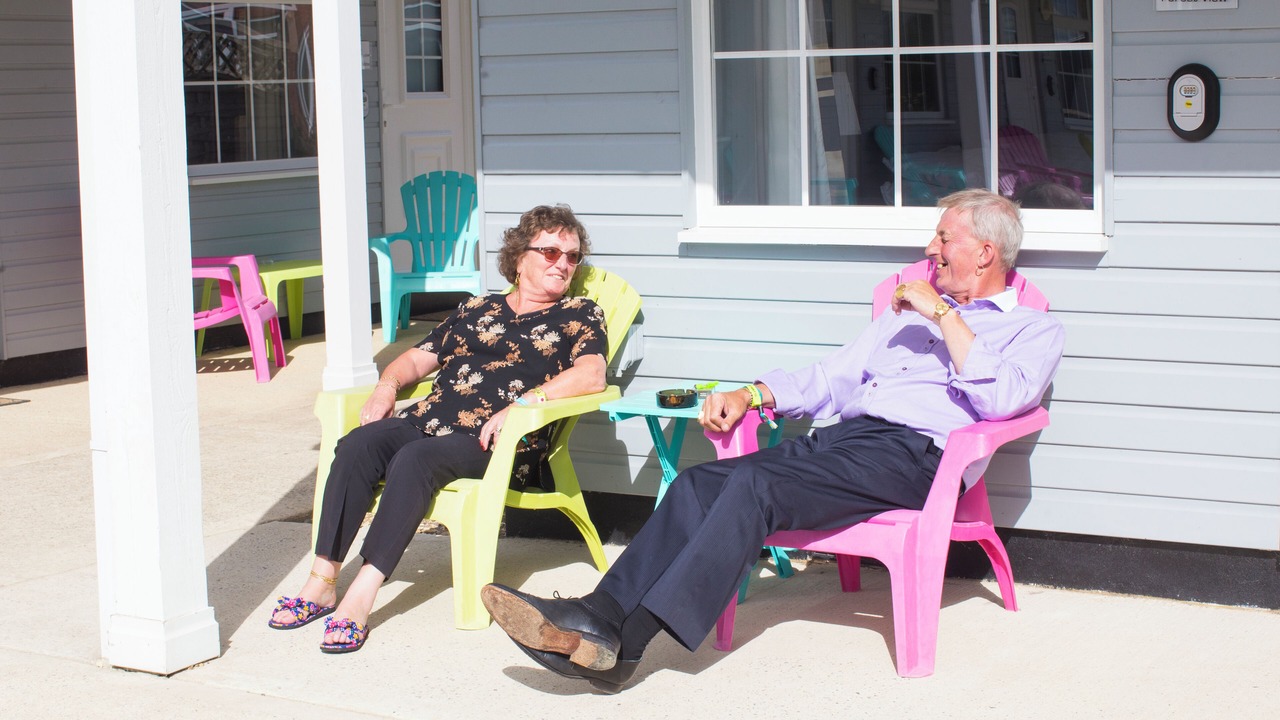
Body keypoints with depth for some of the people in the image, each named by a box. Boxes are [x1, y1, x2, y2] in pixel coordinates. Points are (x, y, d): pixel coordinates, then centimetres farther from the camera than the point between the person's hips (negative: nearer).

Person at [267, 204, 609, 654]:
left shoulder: (580, 317, 11)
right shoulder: (477, 310, 27)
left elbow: (591, 376, -9)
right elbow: (420, 357, 31)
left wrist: (520, 405, -21)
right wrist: (388, 384, 8)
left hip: (497, 445, -5)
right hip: (426, 421, 5)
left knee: (415, 459, -34)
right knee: (358, 445, -25)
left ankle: (362, 596, -38)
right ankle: (322, 581, -25)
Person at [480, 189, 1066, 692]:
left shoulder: (1034, 329, 11)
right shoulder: (909, 312, 33)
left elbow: (998, 400, -11)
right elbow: (829, 377, 28)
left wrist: (946, 317, -7)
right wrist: (751, 395, 11)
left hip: (913, 453, -7)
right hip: (842, 437, 7)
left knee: (755, 484, -29)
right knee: (700, 482, -19)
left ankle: (623, 643, -37)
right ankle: (600, 614, -32)